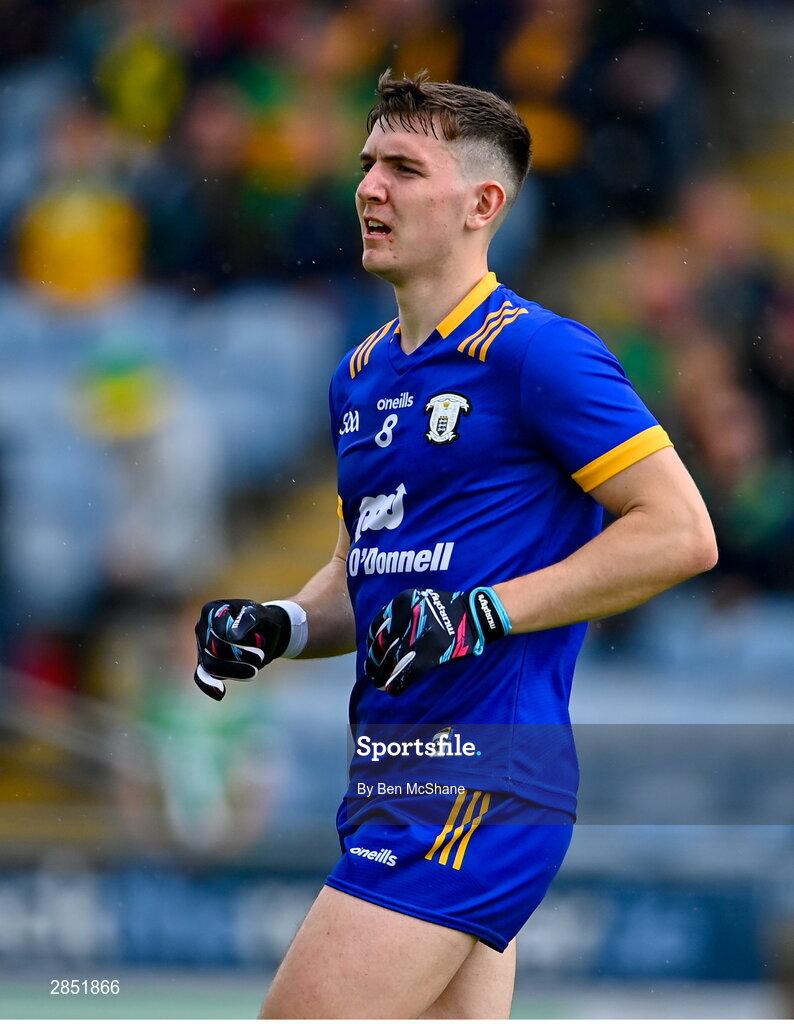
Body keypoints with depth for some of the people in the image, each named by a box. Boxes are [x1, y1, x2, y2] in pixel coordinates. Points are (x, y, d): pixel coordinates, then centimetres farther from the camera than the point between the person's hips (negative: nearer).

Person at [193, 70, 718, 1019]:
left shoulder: (533, 351, -10)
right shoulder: (360, 374, 17)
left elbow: (681, 531, -14)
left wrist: (485, 613, -18)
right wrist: (281, 626, 8)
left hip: (479, 781, -9)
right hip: (391, 767, 9)